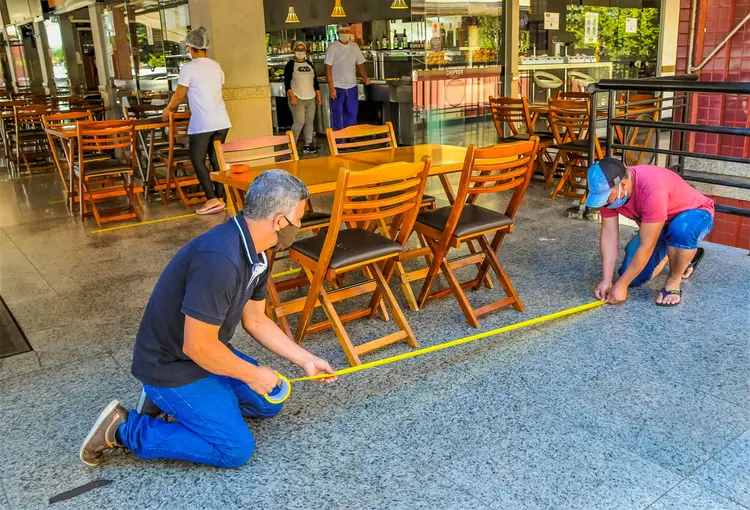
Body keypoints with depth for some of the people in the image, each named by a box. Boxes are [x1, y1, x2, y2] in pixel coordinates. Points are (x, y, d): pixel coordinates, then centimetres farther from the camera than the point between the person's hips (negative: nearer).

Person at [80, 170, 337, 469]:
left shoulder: (255, 255, -3)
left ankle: (170, 397, 18)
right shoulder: (219, 260, -35)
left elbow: (255, 320, 10)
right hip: (172, 366, -9)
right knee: (235, 449, -9)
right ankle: (124, 429, 1)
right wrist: (252, 374, -15)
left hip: (204, 352, 9)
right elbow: (197, 346, -30)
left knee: (268, 403, 12)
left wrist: (305, 360, 9)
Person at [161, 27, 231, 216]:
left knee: (197, 160, 2)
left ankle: (212, 199, -8)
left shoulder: (188, 67, -7)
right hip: (222, 121, 6)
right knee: (216, 159, 11)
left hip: (202, 123, -6)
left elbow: (179, 95, -3)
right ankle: (220, 198, 11)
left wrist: (168, 110, 15)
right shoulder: (216, 66, 12)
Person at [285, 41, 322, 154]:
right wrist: (292, 97, -17)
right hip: (297, 98, -5)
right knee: (299, 122, -14)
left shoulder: (310, 64, 13)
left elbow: (315, 81, 17)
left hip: (310, 98, 6)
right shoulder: (290, 64, -3)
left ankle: (308, 145, 13)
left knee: (309, 122, 5)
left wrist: (319, 96, 12)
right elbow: (287, 82, -8)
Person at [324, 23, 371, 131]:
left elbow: (360, 64, 12)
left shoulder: (354, 46, 8)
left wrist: (365, 78, -6)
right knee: (337, 116, 1)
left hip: (352, 86, 5)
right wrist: (331, 87, -16)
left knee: (352, 115, 13)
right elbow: (328, 68, -9)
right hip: (337, 87, -5)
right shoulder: (332, 47, -6)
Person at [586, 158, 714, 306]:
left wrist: (621, 285, -30)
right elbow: (609, 235, -16)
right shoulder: (608, 189, -20)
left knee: (681, 229, -42)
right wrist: (606, 280, -21)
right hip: (660, 224, 7)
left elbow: (646, 247, -36)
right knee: (634, 277, -3)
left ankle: (673, 281, -15)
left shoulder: (652, 190, -41)